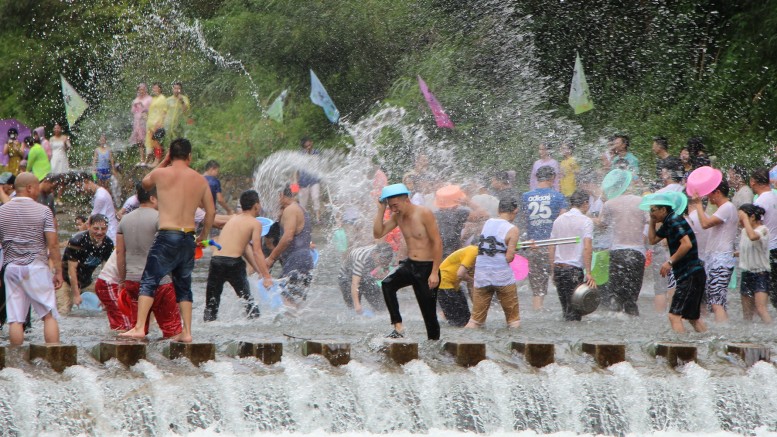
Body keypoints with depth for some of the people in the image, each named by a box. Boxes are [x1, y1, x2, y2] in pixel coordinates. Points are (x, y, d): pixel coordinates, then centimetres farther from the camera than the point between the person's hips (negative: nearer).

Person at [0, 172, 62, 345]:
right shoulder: (43, 211, -3)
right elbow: (53, 244, -6)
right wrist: (58, 271, 0)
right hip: (37, 266, -2)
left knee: (15, 319, 1)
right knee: (49, 315, 1)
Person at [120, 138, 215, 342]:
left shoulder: (161, 174, -4)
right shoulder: (200, 179, 7)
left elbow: (145, 182, 19)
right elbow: (211, 211, 13)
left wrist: (164, 162, 25)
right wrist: (203, 236, 26)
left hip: (167, 236, -4)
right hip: (189, 237, 4)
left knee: (149, 282, -1)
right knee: (183, 286, 14)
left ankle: (139, 327, -12)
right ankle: (186, 332, 11)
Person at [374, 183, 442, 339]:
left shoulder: (424, 214, -14)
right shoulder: (397, 216, 6)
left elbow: (437, 242, -15)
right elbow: (378, 234, 5)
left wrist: (435, 273, -19)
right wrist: (381, 210, -5)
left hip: (427, 267, -5)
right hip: (409, 264, 5)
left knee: (429, 313, -2)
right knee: (387, 284, -24)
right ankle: (398, 327, -22)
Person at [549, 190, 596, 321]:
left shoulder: (558, 220, 12)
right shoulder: (586, 221, -6)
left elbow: (551, 249, 13)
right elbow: (587, 248, -15)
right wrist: (588, 273, -15)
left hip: (558, 268, 6)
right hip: (574, 270, -6)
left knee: (566, 309, 13)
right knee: (574, 312, -2)